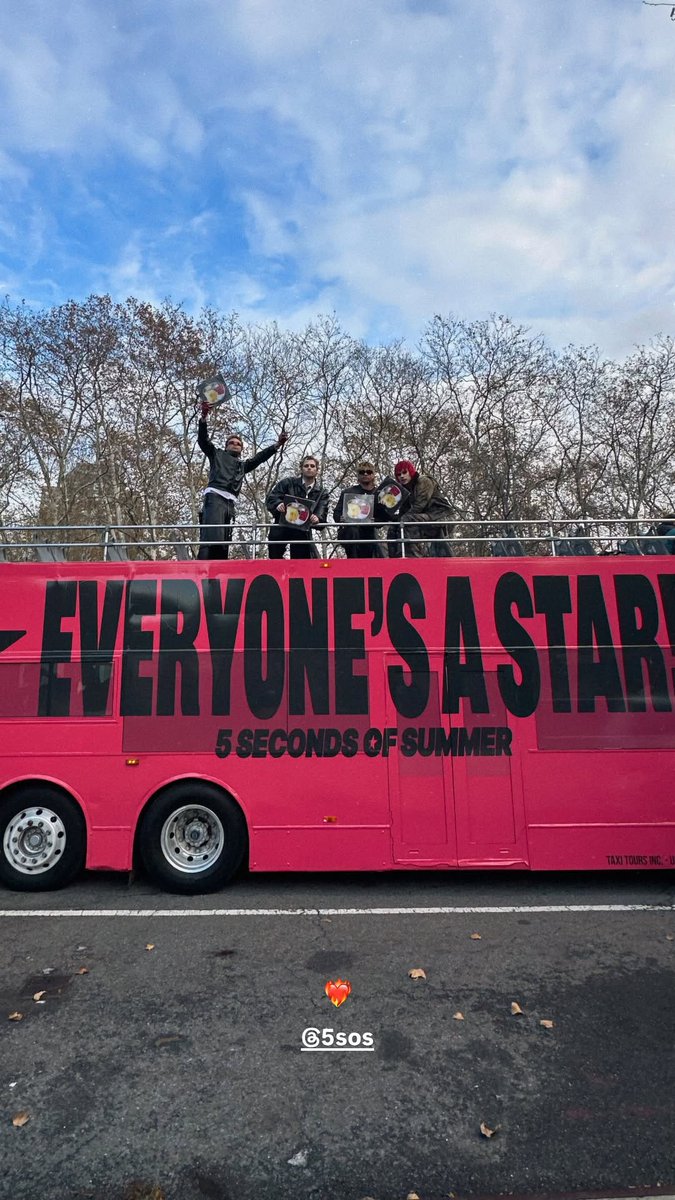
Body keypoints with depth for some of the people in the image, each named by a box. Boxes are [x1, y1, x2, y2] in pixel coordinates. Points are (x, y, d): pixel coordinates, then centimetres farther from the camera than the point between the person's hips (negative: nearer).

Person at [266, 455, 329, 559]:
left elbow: (322, 513, -3)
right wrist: (278, 504, -26)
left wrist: (317, 518, -29)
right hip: (281, 529, 0)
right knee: (275, 559, 3)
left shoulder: (321, 493, 8)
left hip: (303, 531, 1)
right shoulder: (288, 483, 5)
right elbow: (271, 498, -2)